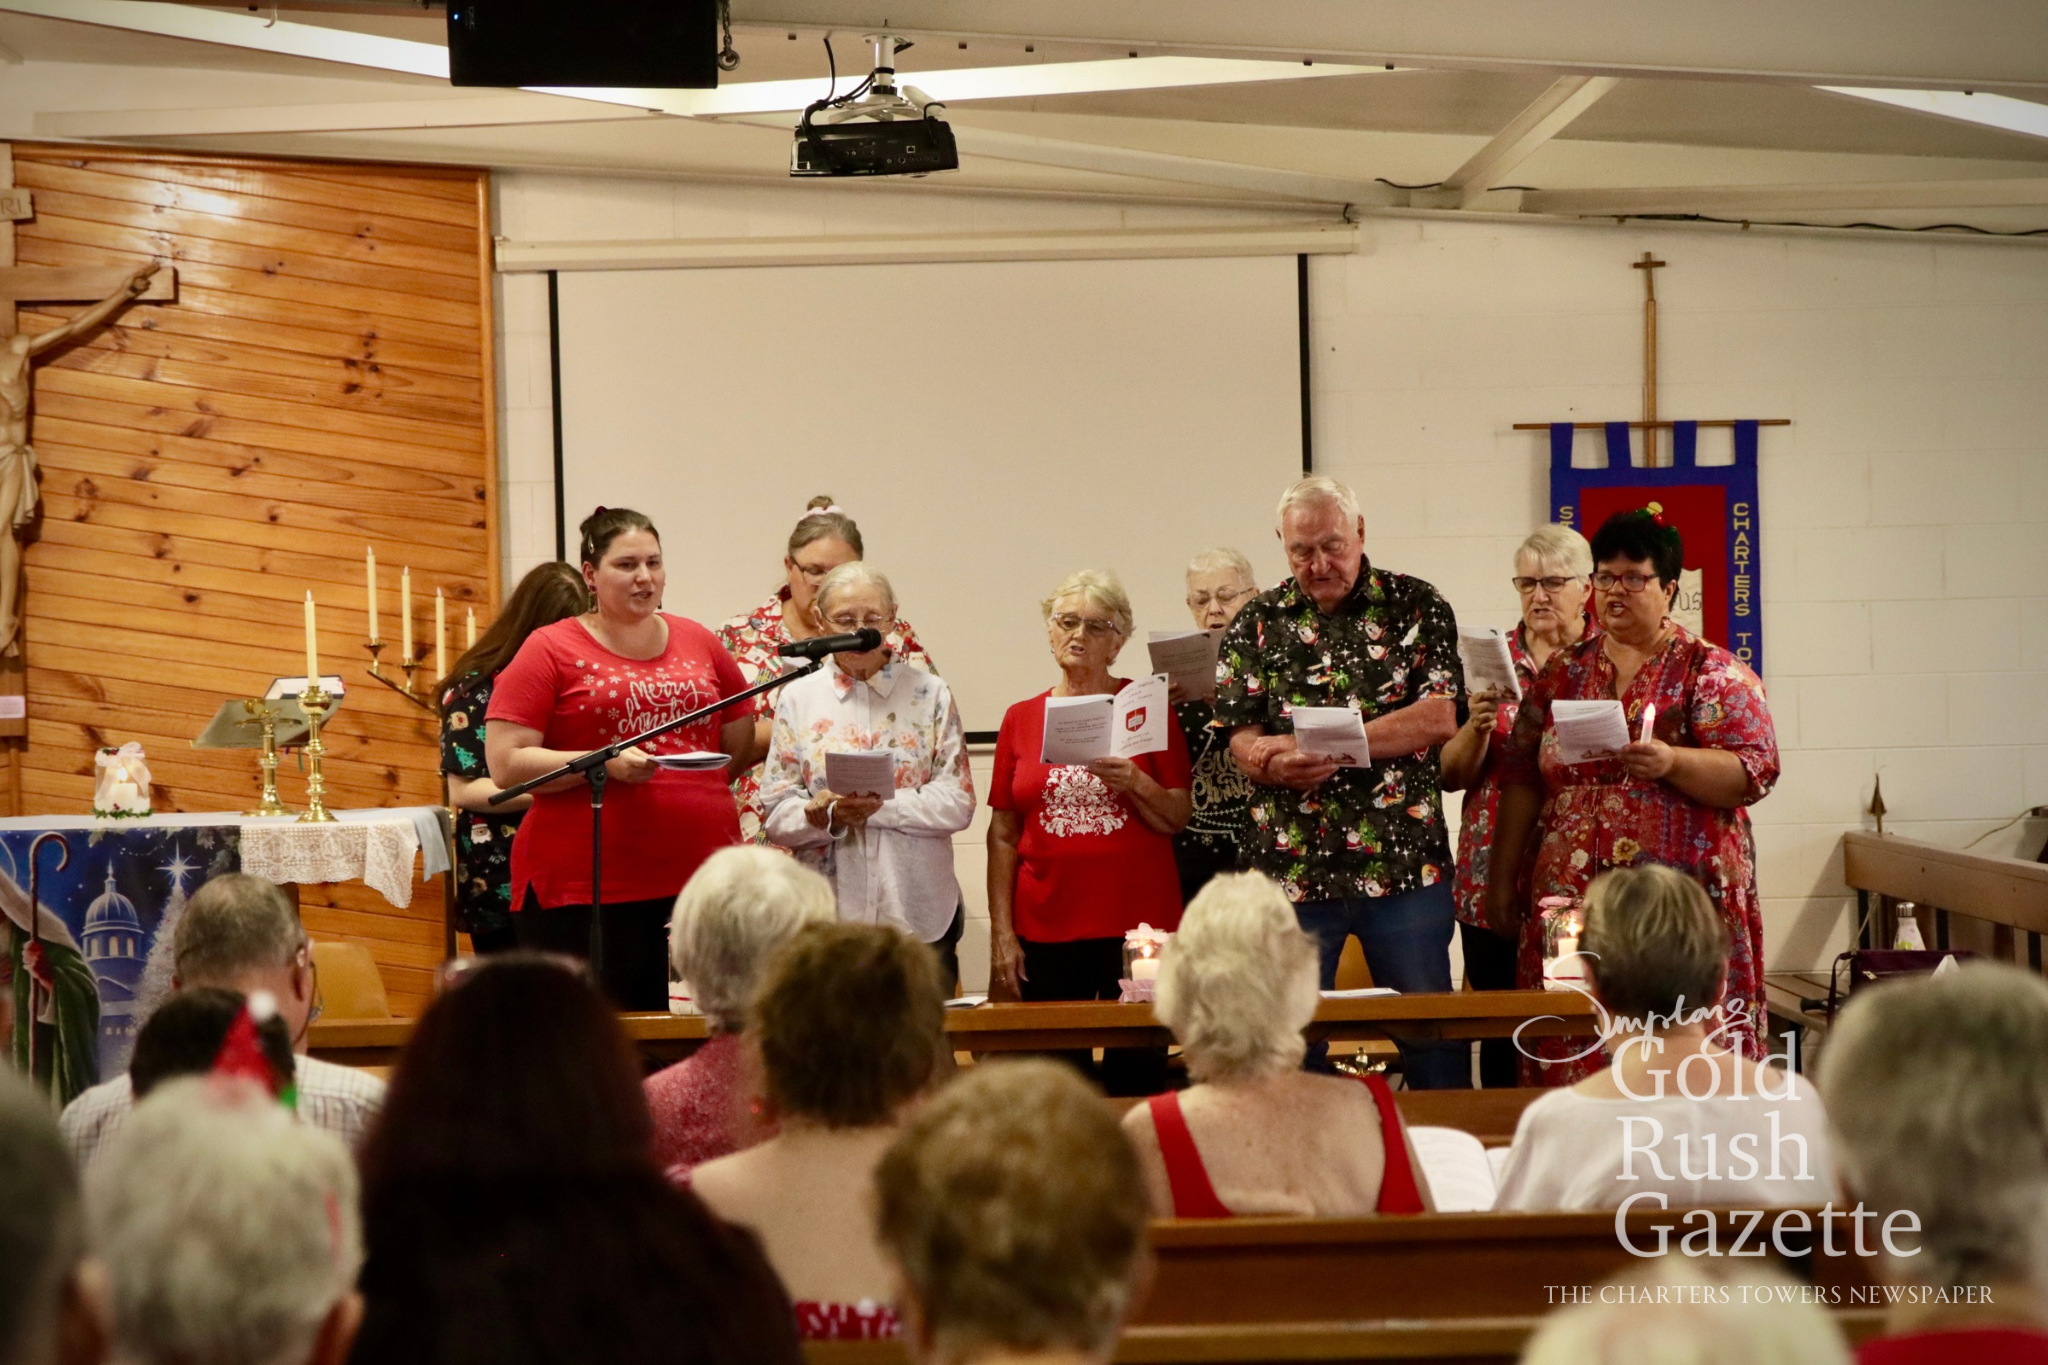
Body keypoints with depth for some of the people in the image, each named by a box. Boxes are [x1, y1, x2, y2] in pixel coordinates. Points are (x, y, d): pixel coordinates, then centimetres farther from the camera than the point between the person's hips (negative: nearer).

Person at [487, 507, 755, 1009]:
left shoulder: (699, 644, 14)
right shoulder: (551, 651, 1)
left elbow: (743, 739, 26)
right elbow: (505, 764, -6)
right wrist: (604, 763, -15)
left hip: (699, 875, 4)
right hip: (585, 890, -4)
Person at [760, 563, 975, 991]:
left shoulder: (930, 694, 8)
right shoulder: (799, 698, 9)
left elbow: (958, 803, 0)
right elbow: (776, 814, 4)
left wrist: (881, 806, -13)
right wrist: (825, 814, -16)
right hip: (828, 915, 0)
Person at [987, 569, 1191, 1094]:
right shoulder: (1021, 719, 9)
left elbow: (1180, 818, 4)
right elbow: (1002, 835, 9)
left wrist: (1136, 784, -16)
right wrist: (1001, 933, 3)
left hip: (1138, 926, -1)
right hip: (1046, 928, 1)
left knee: (1138, 1077, -1)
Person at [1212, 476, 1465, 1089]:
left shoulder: (1416, 606, 3)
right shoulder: (1257, 622, 8)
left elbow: (1438, 718, -8)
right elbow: (1241, 738, 2)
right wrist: (1273, 763, -22)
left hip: (1405, 864, -1)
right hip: (1290, 870, 1)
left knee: (1431, 1035, 4)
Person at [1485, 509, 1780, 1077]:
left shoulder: (1712, 673, 3)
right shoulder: (1564, 672, 15)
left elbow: (1756, 772, -6)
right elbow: (1521, 779, 16)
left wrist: (1672, 762, -22)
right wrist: (1502, 880, 12)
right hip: (1570, 899, 4)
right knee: (1572, 1056, 0)